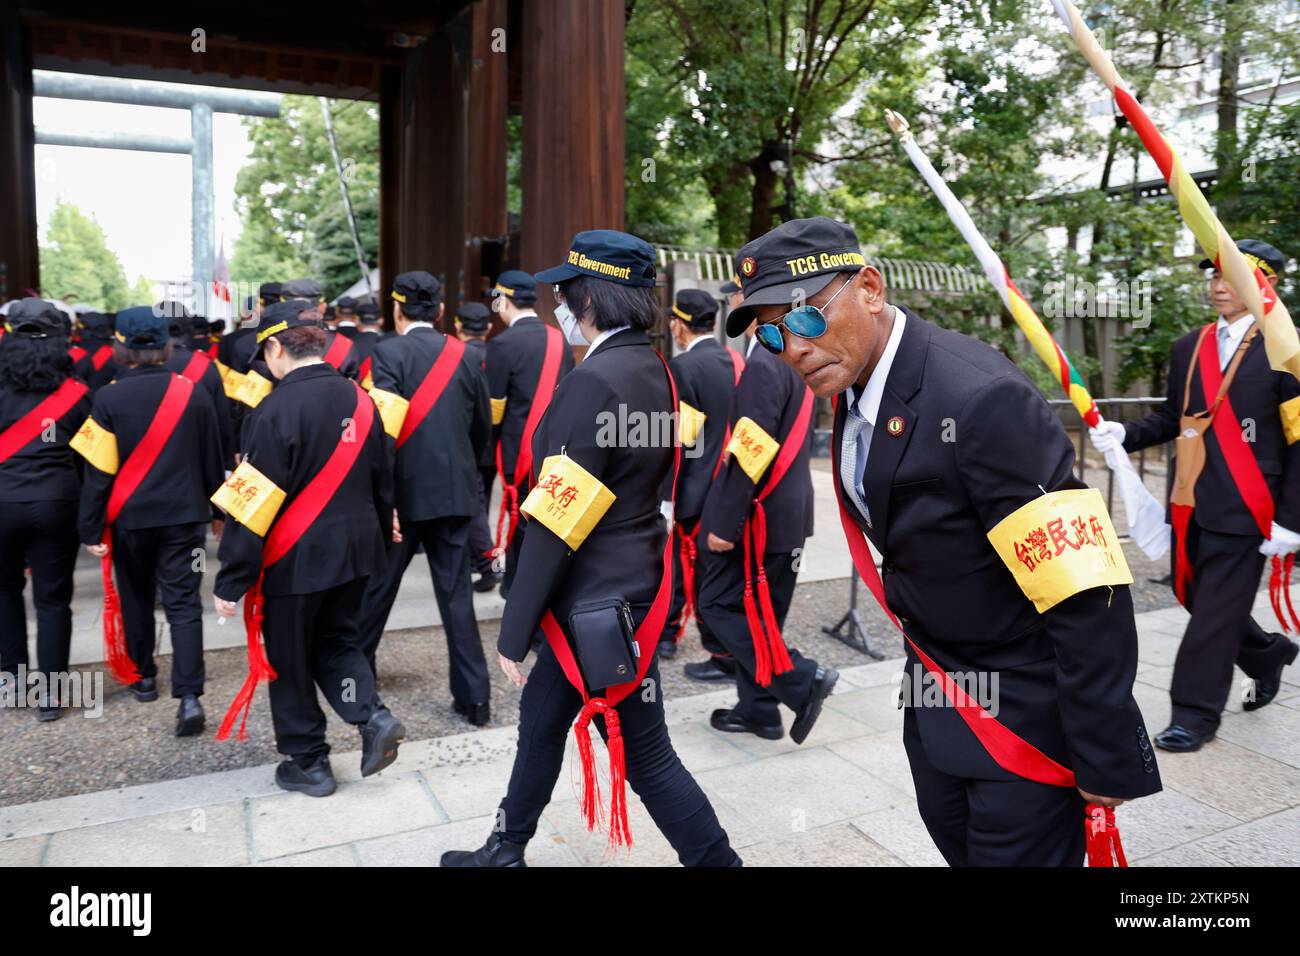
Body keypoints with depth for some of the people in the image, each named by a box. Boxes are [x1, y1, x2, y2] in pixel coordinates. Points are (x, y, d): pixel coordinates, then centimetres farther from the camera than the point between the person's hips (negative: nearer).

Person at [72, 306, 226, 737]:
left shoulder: (109, 398, -11)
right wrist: (218, 511, 16)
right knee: (183, 604, 2)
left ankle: (143, 676, 35)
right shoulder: (194, 393, -4)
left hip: (130, 518, 0)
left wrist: (90, 528, -2)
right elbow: (212, 460, 4)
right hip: (185, 516, 1)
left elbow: (98, 470, -9)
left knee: (137, 597, 20)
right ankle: (189, 696, -8)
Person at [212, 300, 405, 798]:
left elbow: (253, 504, -18)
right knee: (337, 640, 23)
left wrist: (231, 582, -11)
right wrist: (378, 531, 23)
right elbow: (381, 479, 11)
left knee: (289, 661, 12)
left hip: (295, 558, -6)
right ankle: (374, 717, 5)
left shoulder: (278, 409, -18)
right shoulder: (359, 399, 1)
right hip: (356, 549, 6)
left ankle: (308, 762, 23)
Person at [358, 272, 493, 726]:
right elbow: (483, 427, 11)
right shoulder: (465, 356, 5)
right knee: (456, 592, 7)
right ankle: (474, 696, 7)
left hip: (404, 489, -3)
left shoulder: (389, 352, -8)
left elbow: (384, 428, -16)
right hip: (455, 490, 3)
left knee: (378, 586, 15)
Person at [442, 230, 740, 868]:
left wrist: (514, 633, -14)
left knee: (645, 755, 4)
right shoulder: (652, 370, 6)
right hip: (626, 583, 10)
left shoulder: (593, 382, -23)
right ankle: (506, 848, 42)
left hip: (601, 605, -10)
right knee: (541, 714, 23)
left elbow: (555, 523, -23)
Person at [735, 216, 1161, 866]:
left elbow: (1088, 598, -28)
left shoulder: (981, 400, -31)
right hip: (933, 691, 8)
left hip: (1022, 710, -8)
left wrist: (1106, 760, -20)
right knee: (956, 844, 25)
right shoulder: (850, 390, -4)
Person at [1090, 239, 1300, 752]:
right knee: (1197, 599, 17)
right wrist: (1125, 434, -4)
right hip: (1190, 506, 6)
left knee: (1216, 611, 1)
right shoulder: (1188, 348, 9)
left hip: (1244, 511, -6)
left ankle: (1195, 713, 14)